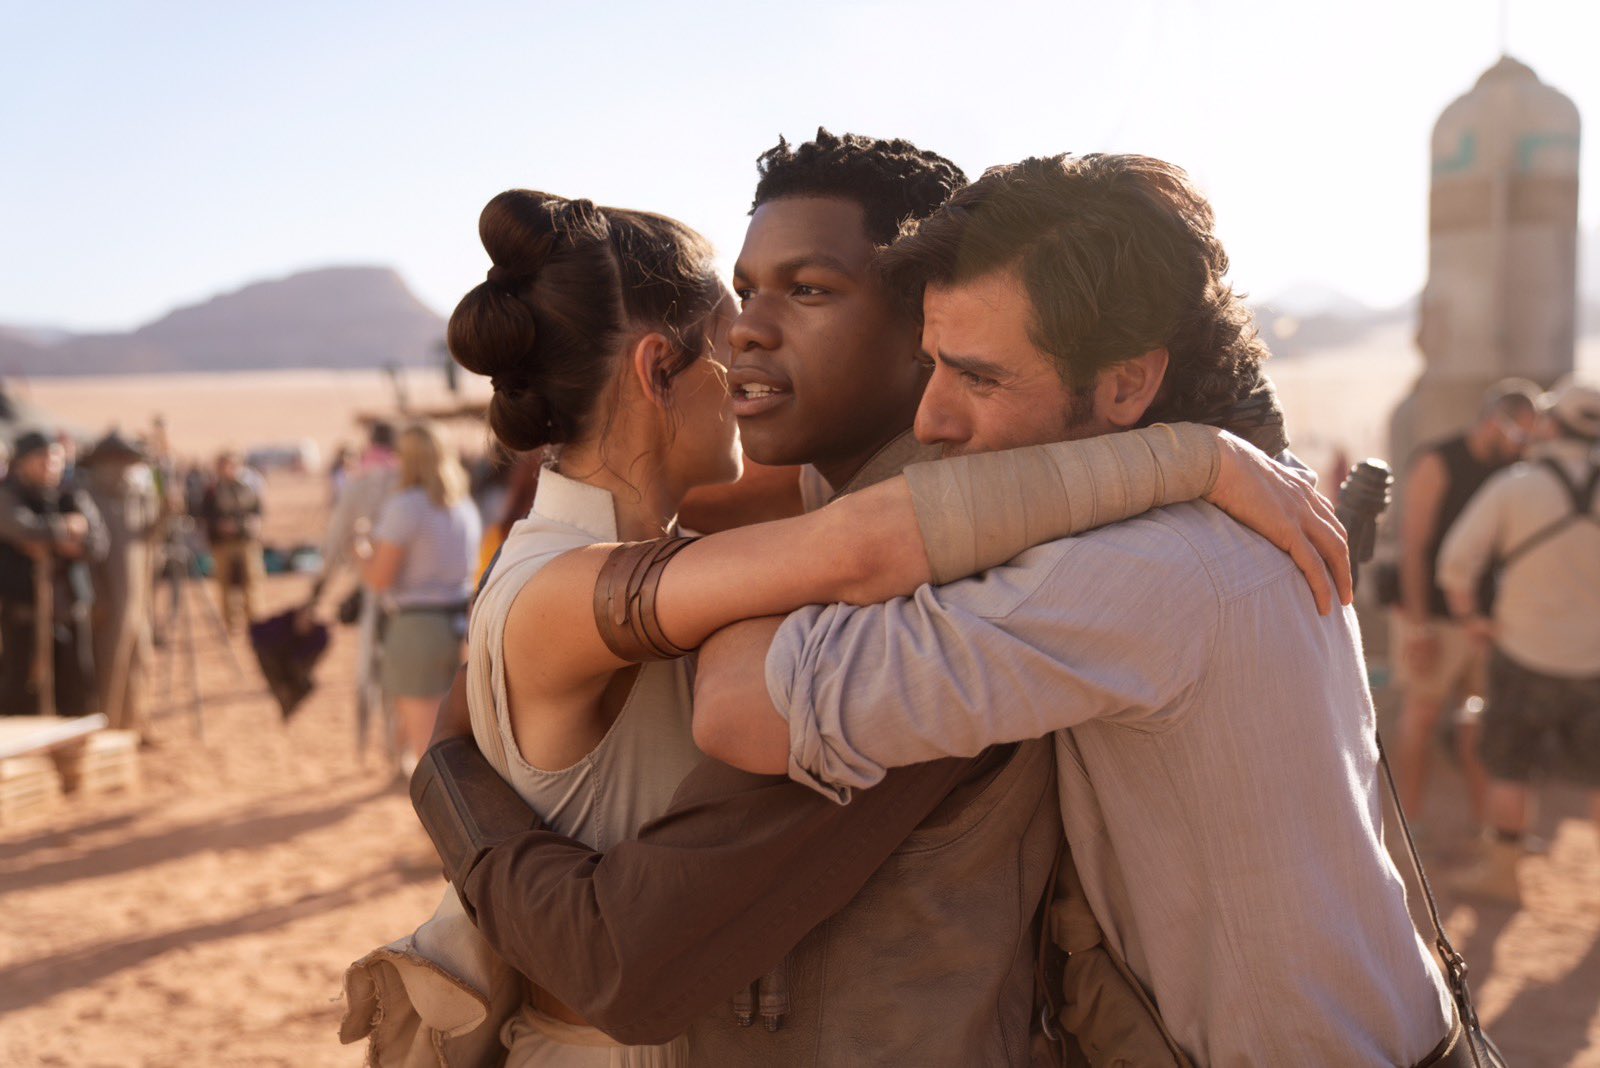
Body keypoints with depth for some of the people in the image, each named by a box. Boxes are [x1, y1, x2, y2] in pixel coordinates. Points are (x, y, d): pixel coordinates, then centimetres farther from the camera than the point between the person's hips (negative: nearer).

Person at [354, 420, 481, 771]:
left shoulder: (404, 506, -12)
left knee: (425, 745, 0)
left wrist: (363, 550, 10)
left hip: (418, 626, -7)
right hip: (462, 622, 7)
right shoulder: (466, 507, 9)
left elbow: (379, 579, -13)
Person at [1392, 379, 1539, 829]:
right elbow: (1413, 547, -14)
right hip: (1435, 618, -6)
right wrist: (1417, 625, -17)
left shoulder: (1507, 470, 7)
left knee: (1482, 723, 9)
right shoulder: (1436, 464, -12)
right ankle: (1411, 827, 12)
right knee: (1422, 716, 3)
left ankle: (1484, 823, 19)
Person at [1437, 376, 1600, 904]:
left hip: (1526, 649, -2)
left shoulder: (1512, 488, -14)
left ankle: (1501, 871, 23)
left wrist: (1468, 616, 1)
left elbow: (1456, 562, -15)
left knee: (1508, 762, 15)